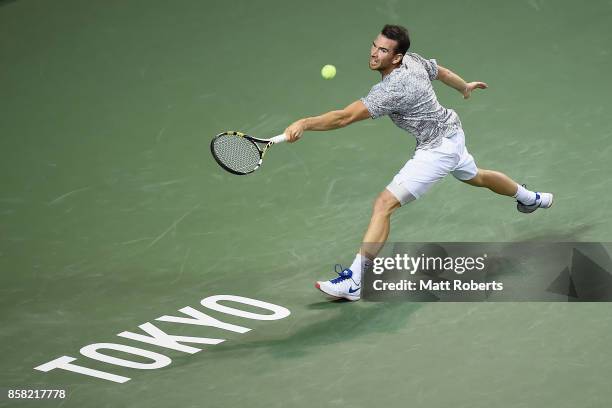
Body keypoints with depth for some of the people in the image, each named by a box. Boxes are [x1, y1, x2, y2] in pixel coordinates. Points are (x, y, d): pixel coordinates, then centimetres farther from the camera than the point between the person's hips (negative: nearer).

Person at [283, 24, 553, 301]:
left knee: (384, 204, -18)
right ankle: (531, 198, 70)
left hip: (437, 149, -10)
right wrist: (465, 87, 36)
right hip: (451, 131, 10)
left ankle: (353, 282, -25)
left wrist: (304, 124, -45)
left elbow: (345, 117, -40)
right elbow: (440, 71, 16)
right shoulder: (412, 59, -5)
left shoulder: (391, 89, -32)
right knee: (476, 177, 41)